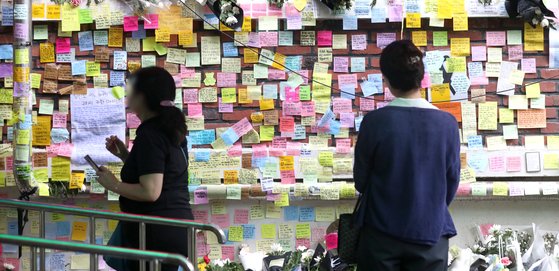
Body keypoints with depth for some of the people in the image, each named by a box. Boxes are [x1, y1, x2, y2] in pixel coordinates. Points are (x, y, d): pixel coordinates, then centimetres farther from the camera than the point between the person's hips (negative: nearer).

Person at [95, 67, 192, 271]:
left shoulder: (149, 135, -16)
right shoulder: (170, 130, 14)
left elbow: (150, 192, -23)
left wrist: (114, 185, -10)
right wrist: (124, 155, 16)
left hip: (155, 232, -10)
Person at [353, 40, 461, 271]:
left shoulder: (375, 121, -13)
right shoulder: (447, 123, -9)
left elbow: (361, 180, -2)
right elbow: (452, 181, 2)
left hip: (381, 234, -1)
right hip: (431, 233, 1)